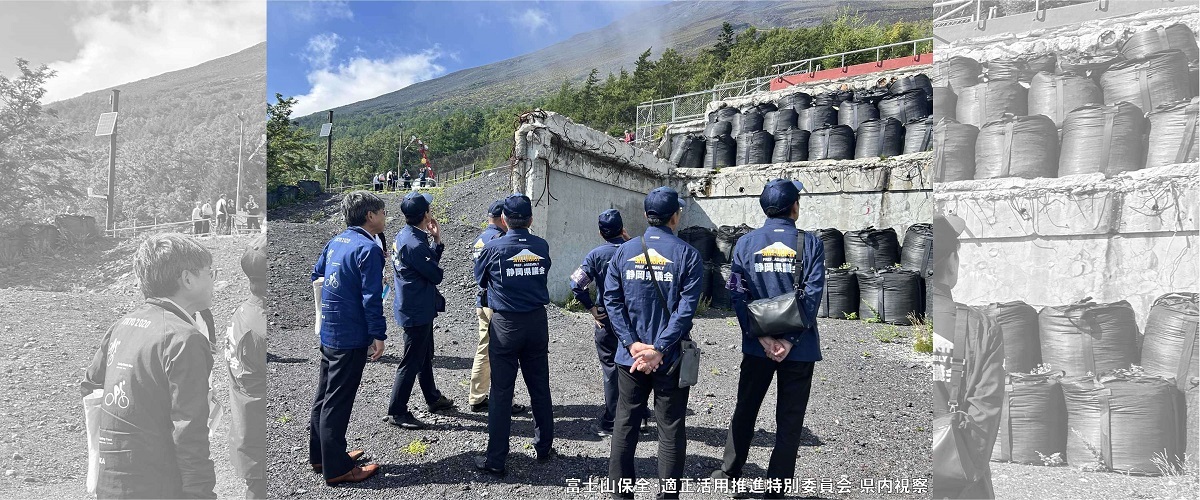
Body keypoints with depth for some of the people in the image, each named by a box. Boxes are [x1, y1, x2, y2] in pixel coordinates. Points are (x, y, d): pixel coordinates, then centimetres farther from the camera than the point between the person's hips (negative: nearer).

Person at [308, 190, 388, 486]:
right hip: (351, 337, -9)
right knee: (338, 401, -1)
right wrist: (378, 335, -16)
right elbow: (371, 297, -21)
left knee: (324, 395, 18)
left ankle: (321, 455, 32)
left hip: (328, 332, 9)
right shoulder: (368, 249, -18)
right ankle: (336, 469, 9)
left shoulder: (336, 242, 9)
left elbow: (317, 276, 18)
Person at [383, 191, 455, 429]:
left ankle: (433, 398, 38)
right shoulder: (414, 244, -26)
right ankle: (396, 412, 7)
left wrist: (436, 241, 1)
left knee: (425, 355, 22)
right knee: (412, 361, -1)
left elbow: (431, 264, 11)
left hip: (418, 308, 11)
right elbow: (436, 275, -16)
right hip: (417, 310, -10)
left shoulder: (405, 235, 6)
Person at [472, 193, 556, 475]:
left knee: (501, 392, 2)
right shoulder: (542, 247, -3)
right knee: (540, 388, 14)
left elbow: (480, 280, 6)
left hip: (505, 324, -3)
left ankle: (496, 460, 6)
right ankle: (544, 447, 27)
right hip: (537, 322, 3)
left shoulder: (494, 247, -10)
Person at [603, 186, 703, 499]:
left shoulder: (624, 251, 2)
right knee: (671, 429, 8)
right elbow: (686, 307, -14)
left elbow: (612, 300, -4)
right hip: (671, 358, -3)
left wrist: (633, 344, -7)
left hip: (629, 356, 3)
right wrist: (659, 349, -14)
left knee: (625, 424, 13)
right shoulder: (687, 254, -7)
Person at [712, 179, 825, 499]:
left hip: (757, 347, 2)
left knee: (745, 411, 18)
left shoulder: (746, 244, 0)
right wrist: (791, 339, -13)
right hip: (799, 348, -2)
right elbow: (812, 295, -13)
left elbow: (737, 294, -6)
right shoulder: (810, 244, -5)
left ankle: (730, 473, 28)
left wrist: (762, 336, -9)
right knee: (789, 420, 9)